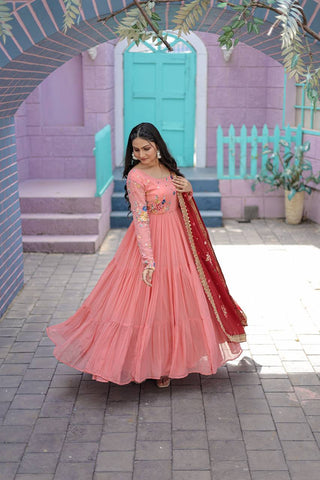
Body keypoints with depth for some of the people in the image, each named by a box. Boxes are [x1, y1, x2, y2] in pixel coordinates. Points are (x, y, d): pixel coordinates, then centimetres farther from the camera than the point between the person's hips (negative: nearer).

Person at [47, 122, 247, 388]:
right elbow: (141, 219, -21)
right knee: (150, 299, -1)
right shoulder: (136, 176, -16)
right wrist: (148, 259, -26)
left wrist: (188, 188, -3)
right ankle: (151, 363, 14)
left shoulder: (167, 167, 6)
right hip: (152, 240, -7)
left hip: (176, 238, 7)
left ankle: (169, 358, 27)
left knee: (176, 297, 13)